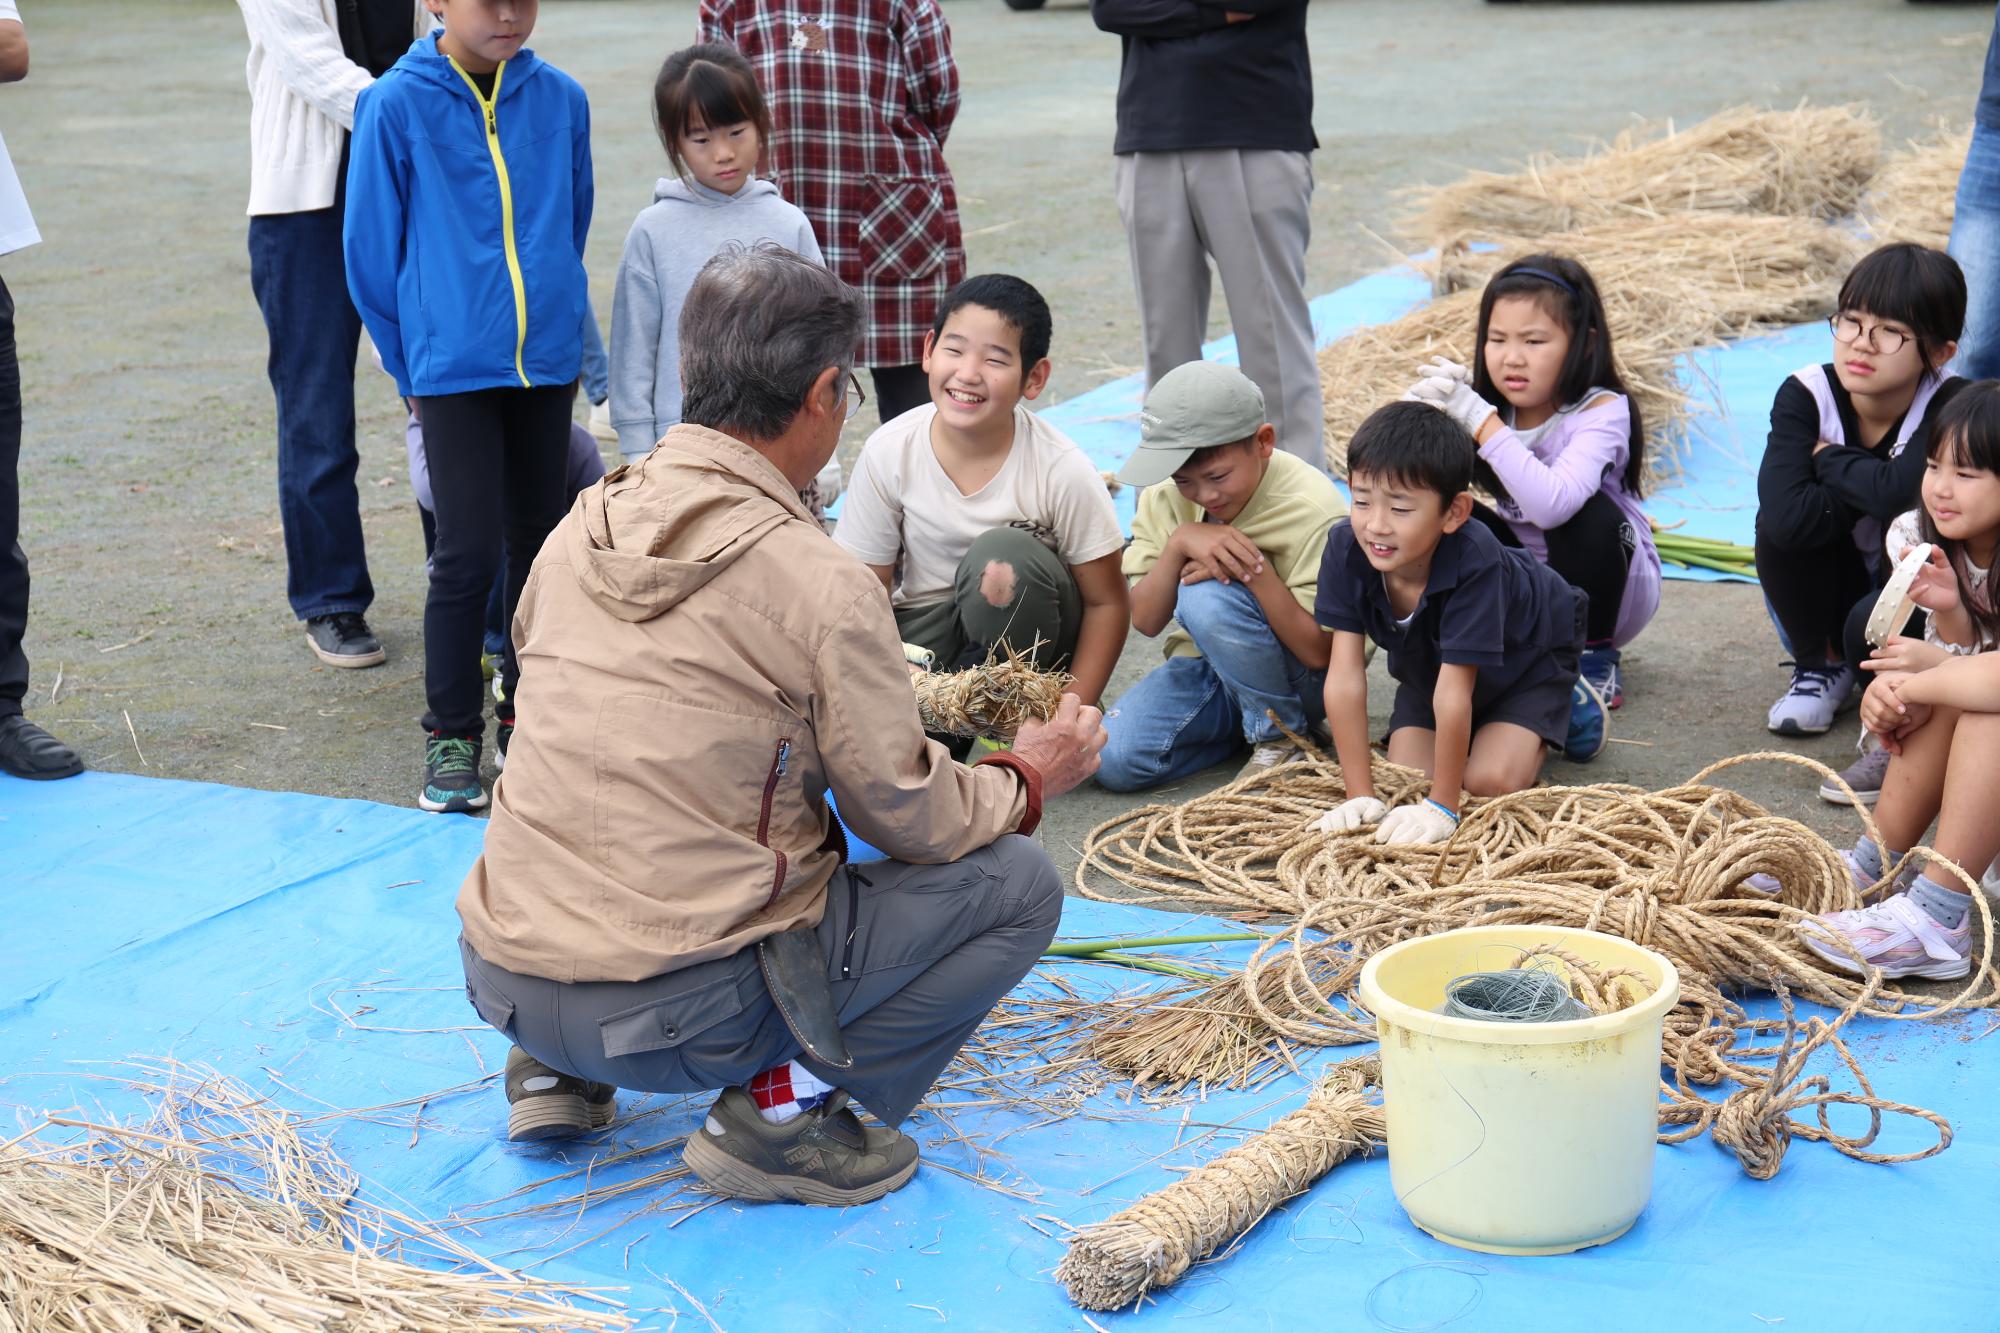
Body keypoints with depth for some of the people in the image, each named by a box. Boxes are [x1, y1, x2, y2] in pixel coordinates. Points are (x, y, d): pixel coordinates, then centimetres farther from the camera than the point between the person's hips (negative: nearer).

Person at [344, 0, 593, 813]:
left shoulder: (560, 100, 1)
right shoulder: (397, 106, -8)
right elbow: (370, 249, 0)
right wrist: (411, 361, 5)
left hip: (545, 361, 4)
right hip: (452, 370, -4)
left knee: (538, 543, 12)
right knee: (468, 553, -7)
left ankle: (527, 715, 27)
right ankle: (451, 735, 8)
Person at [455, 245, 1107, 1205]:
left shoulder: (583, 526, 5)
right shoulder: (822, 584, -13)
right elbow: (909, 818, -4)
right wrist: (1027, 780, 17)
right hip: (679, 1011, -7)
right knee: (1017, 883, 5)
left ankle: (560, 1071, 20)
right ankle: (784, 1107, -3)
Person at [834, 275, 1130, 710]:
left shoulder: (1064, 470, -19)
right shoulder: (888, 452, -14)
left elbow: (1107, 604, -10)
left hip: (1022, 635, 0)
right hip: (923, 633, 1)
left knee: (1001, 556, -33)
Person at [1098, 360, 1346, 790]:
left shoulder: (1313, 510, -19)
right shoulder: (1166, 497, -3)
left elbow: (1319, 652, -22)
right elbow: (1145, 621, -9)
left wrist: (1254, 568, -32)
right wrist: (1180, 543, -26)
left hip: (1303, 682, -5)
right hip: (1205, 666, 5)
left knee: (1208, 596, -33)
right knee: (1114, 760, -21)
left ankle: (1282, 735, -11)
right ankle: (1247, 721, 3)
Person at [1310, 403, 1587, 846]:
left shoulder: (1473, 559, -44)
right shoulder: (1346, 548, -32)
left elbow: (1453, 689, -42)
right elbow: (1345, 677, -31)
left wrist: (1442, 807, -38)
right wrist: (1360, 796, -32)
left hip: (1527, 654, -4)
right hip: (1428, 662, 4)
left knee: (1490, 781, -21)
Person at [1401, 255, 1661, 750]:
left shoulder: (1602, 410, -24)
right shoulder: (1490, 406, -9)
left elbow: (1552, 503, -43)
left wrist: (1479, 418, -42)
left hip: (1610, 585, -4)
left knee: (1587, 516, -34)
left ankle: (1593, 659, -10)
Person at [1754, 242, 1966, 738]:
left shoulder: (1951, 408, -24)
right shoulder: (1805, 396, -18)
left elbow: (1899, 492, -42)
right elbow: (1785, 515, -34)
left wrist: (1829, 458, -25)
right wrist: (1869, 491, -26)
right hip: (1839, 586, 3)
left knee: (1872, 627, -36)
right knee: (1781, 526, -26)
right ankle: (1821, 666, -1)